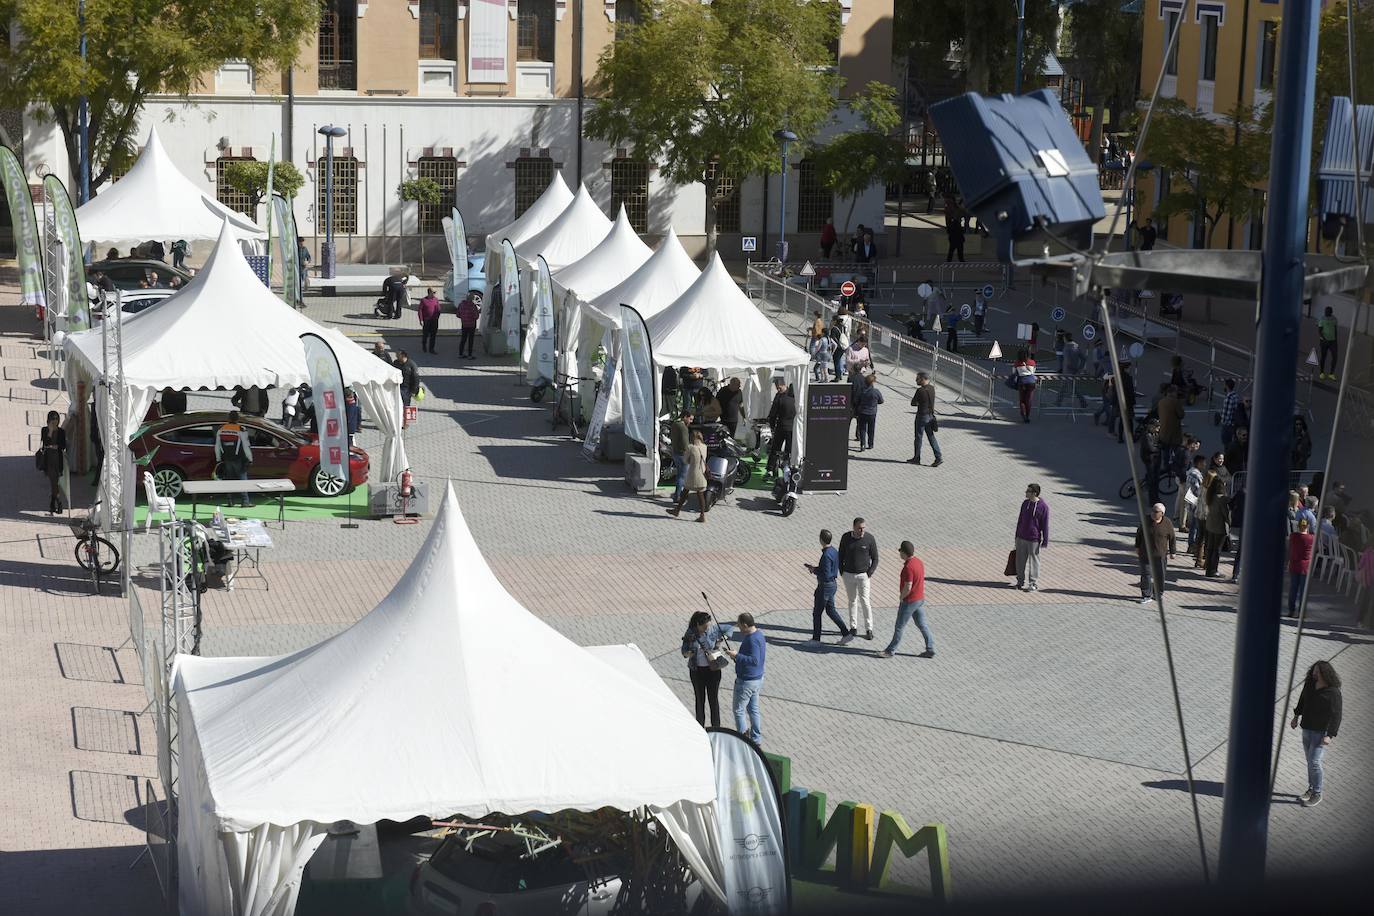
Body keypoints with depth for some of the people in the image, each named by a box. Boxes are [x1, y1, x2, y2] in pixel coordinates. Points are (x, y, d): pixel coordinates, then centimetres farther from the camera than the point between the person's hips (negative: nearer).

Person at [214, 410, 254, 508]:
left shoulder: (220, 430, 4)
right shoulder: (241, 431, -12)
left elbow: (217, 447, 10)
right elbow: (246, 446, -11)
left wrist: (218, 460, 18)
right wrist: (250, 459, -2)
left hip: (227, 460, 4)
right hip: (239, 460, -4)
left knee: (229, 479, 12)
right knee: (242, 479, 0)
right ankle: (245, 501, -6)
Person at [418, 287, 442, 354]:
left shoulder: (436, 299, 3)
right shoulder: (423, 300, -6)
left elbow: (438, 309, 11)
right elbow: (419, 310, -6)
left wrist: (437, 317, 7)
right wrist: (421, 320, -11)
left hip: (434, 320, 3)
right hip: (426, 321, -3)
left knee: (433, 335, 3)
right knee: (425, 334, 8)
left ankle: (431, 349, 12)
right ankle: (424, 346, 30)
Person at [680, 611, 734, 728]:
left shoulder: (714, 629, -11)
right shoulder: (690, 633, -9)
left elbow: (730, 628, 4)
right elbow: (684, 650, 0)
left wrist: (723, 638, -11)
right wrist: (687, 653, -23)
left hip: (712, 669, -1)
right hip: (696, 670, 1)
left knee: (713, 699, 4)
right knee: (699, 699, 13)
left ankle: (716, 727, 15)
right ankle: (700, 726, 25)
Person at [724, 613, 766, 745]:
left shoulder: (752, 640, -26)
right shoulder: (758, 633, 6)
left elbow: (754, 660, -34)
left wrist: (737, 656, -28)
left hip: (747, 681, -10)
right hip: (757, 678, 10)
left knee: (739, 710, 3)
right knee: (753, 709, 18)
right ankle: (756, 739, 26)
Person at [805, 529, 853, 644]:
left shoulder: (826, 555, -25)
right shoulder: (834, 551, 4)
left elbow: (826, 575, -27)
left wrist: (815, 571, -11)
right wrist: (815, 568, 8)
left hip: (825, 586, -9)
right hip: (832, 584, 9)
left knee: (817, 612, 5)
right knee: (831, 611, 17)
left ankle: (816, 638, 14)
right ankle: (846, 633, 13)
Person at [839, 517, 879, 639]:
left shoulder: (870, 539, -12)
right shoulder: (845, 537, -6)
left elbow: (875, 559, -3)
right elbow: (841, 555, 6)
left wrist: (870, 574, -11)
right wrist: (841, 572, 1)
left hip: (863, 575, -2)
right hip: (848, 574, 3)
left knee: (865, 601, -6)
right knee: (852, 601, 11)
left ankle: (869, 630, -2)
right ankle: (853, 627, 20)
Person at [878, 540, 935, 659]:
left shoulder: (908, 567, -25)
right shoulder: (919, 562, 5)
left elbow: (908, 588, -25)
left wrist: (901, 598, -9)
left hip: (909, 601, -9)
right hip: (920, 599, 9)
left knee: (899, 627, 3)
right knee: (922, 625, 14)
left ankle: (890, 651, 13)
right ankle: (930, 650, 16)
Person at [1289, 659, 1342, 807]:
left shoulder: (1333, 692, -20)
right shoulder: (1310, 684, 0)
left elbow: (1335, 715, -19)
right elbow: (1302, 700, 20)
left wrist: (1329, 735, -22)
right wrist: (1297, 716, 24)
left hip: (1322, 731, -7)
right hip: (1307, 728, 7)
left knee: (1314, 762, -10)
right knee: (1310, 760, 14)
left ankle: (1317, 794, 1)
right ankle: (1311, 789, 26)